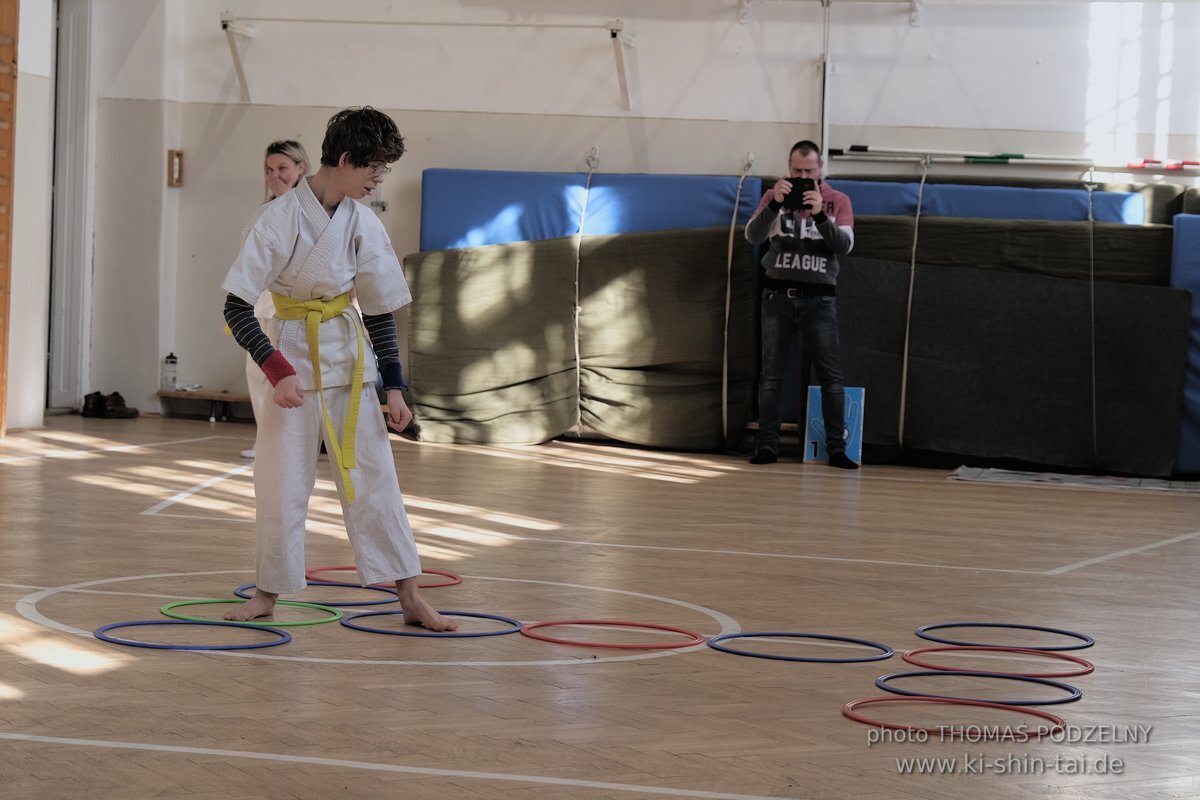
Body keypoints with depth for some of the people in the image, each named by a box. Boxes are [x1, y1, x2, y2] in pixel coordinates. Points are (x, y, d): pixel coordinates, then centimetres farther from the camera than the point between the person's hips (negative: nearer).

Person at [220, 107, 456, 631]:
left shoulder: (364, 225, -1)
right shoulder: (279, 219, -15)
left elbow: (381, 311, 9)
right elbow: (236, 308, -14)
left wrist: (394, 386, 4)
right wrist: (277, 370, -22)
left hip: (350, 360, 3)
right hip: (293, 360, -3)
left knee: (374, 478, 3)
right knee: (281, 483, 3)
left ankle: (410, 598, 5)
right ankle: (268, 593, 21)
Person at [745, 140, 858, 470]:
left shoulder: (838, 201, 2)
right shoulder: (775, 196, 3)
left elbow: (845, 245, -10)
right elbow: (753, 236, -10)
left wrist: (820, 215, -25)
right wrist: (775, 204, -26)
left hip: (819, 298, 0)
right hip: (778, 296, 1)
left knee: (831, 375, -4)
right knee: (771, 374, 0)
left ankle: (836, 448, -2)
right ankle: (767, 445, 3)